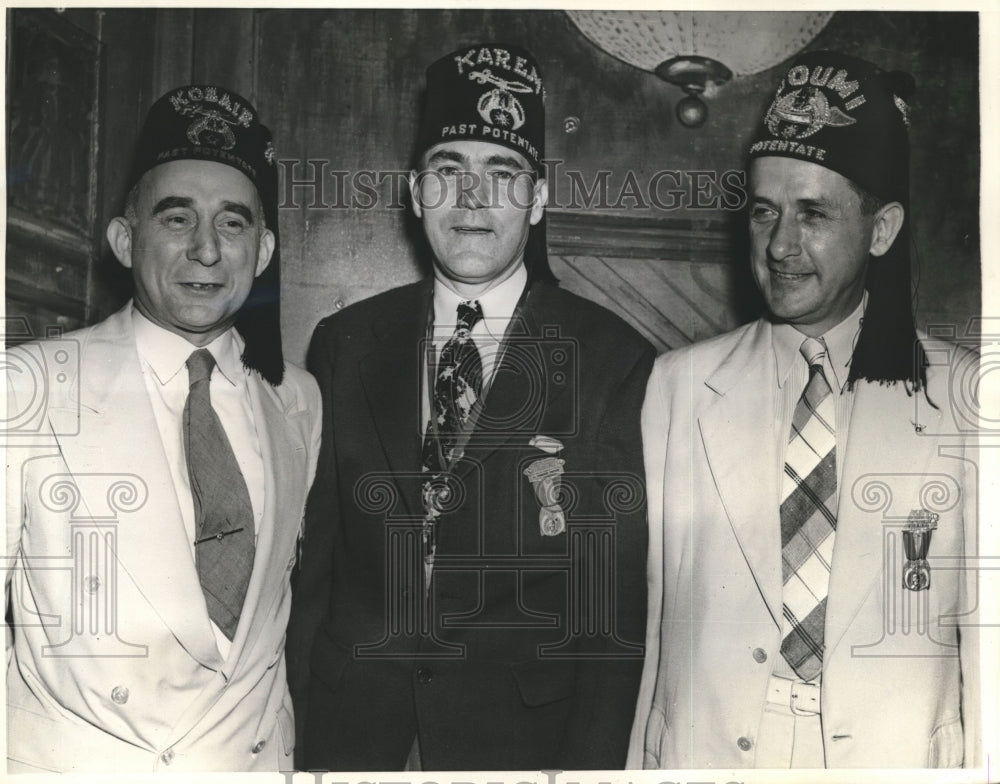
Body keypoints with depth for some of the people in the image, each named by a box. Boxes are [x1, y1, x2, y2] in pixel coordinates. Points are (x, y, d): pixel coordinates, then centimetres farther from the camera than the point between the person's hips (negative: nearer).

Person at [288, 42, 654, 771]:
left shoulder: (617, 361, -8)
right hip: (351, 731, 2)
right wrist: (301, 713, 2)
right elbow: (314, 552, 4)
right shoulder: (344, 344, 1)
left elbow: (621, 595, -8)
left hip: (524, 733, -2)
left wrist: (591, 758, -11)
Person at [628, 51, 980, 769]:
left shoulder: (962, 398, -4)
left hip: (900, 759, 0)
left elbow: (982, 630, -1)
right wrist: (641, 764, -3)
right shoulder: (673, 387, -2)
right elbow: (640, 621, -1)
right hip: (703, 756, 1)